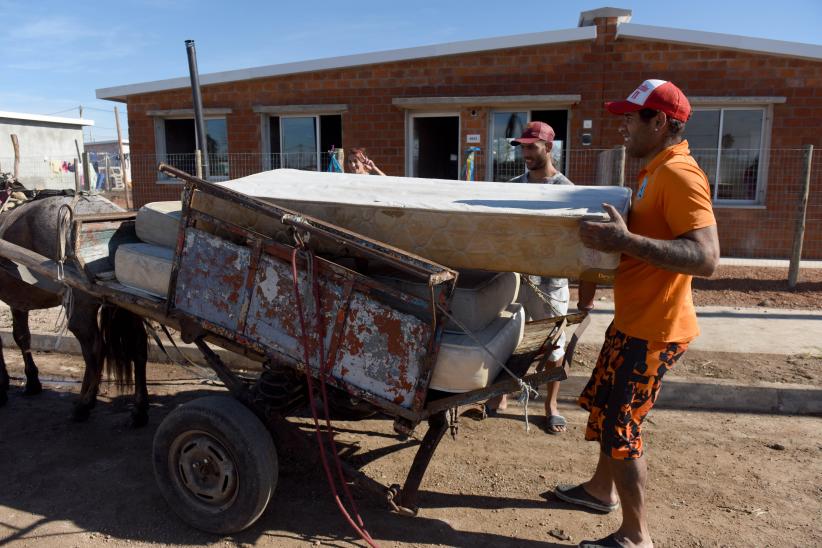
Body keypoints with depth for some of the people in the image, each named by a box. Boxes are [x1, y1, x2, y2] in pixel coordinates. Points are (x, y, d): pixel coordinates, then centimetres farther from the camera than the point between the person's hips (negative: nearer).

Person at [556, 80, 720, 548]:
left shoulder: (679, 175, -20)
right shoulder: (655, 171, 11)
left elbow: (706, 258, -30)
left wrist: (626, 241, -34)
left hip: (653, 329, -10)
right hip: (633, 320, 10)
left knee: (621, 426, -1)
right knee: (604, 406, 22)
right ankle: (602, 489, 42)